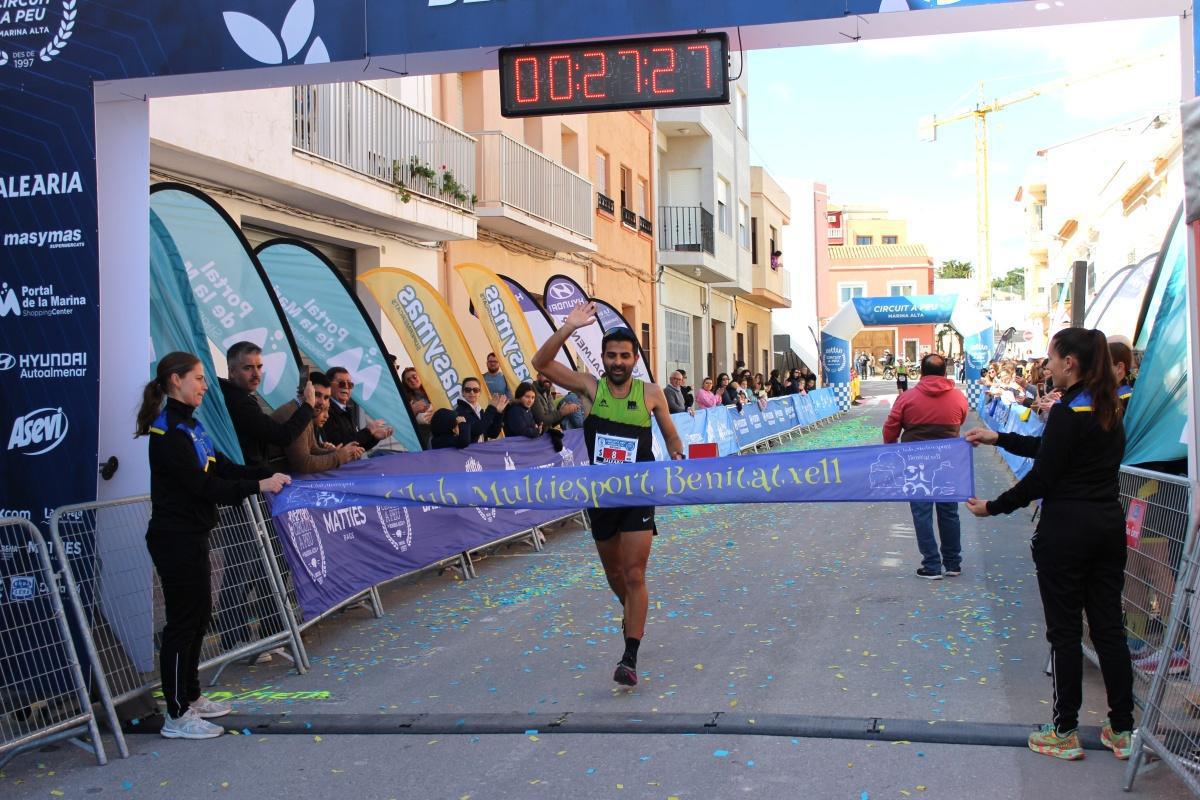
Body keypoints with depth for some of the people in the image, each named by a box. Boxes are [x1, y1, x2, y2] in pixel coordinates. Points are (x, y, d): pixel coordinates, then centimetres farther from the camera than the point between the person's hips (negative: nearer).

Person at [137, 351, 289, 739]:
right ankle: (177, 717, 7)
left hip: (191, 536, 10)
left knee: (199, 614, 16)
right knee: (183, 620, -3)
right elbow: (202, 486, -22)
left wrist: (270, 474, -3)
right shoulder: (167, 431, -18)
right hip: (175, 539, -10)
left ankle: (190, 698, 30)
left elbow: (222, 467, 10)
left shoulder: (188, 425, 12)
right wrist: (258, 486, -22)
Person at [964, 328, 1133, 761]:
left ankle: (1065, 733, 12)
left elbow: (1042, 477, -16)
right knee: (1108, 627, 13)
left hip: (1066, 530, -8)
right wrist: (998, 438, 23)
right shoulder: (1109, 409, 9)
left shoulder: (1068, 411, -18)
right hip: (1109, 525, 8)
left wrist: (993, 507, -5)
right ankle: (1122, 730, 20)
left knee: (1064, 630, 3)